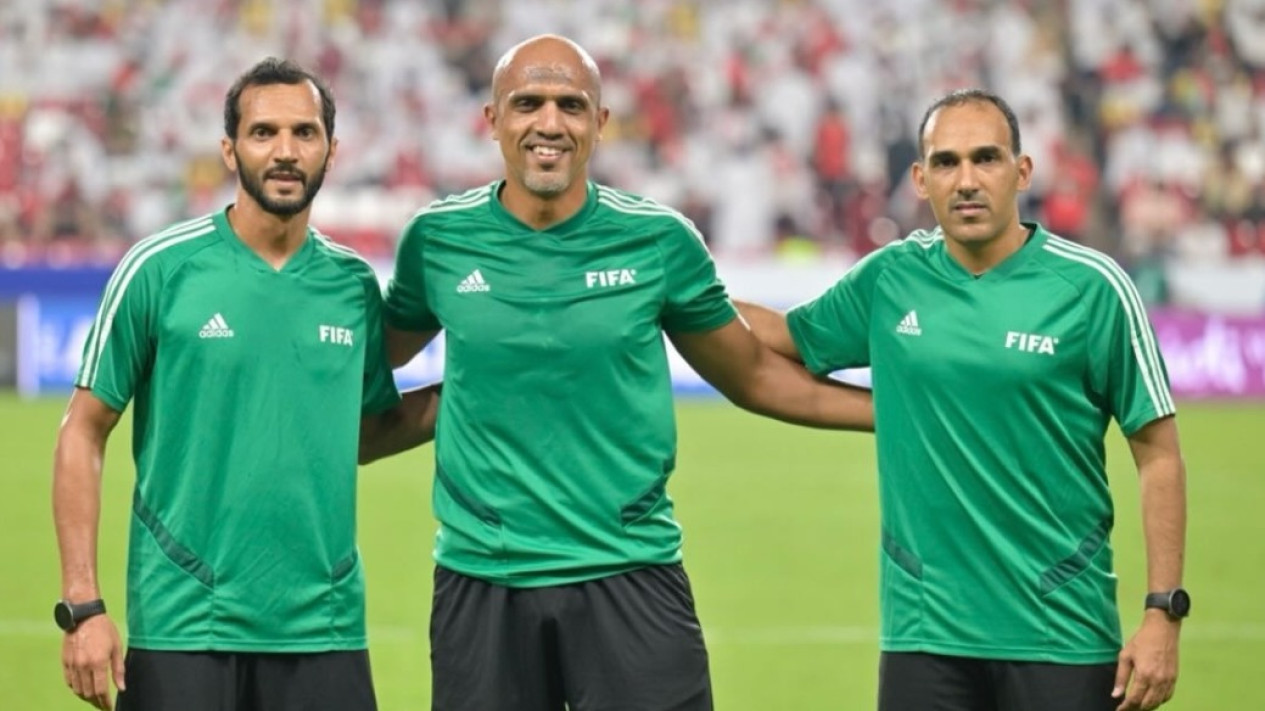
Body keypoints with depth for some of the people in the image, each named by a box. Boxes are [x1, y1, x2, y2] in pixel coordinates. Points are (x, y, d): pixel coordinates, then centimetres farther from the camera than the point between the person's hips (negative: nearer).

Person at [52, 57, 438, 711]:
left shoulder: (353, 284, 7)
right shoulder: (160, 269, -3)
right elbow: (83, 435, -1)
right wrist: (81, 605, -8)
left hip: (325, 632, 3)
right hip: (182, 631, -3)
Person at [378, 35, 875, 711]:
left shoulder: (659, 240, 0)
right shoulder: (437, 239, 2)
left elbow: (753, 377, 11)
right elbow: (371, 359, 21)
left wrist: (900, 409, 10)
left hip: (629, 578, -1)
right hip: (480, 581, 1)